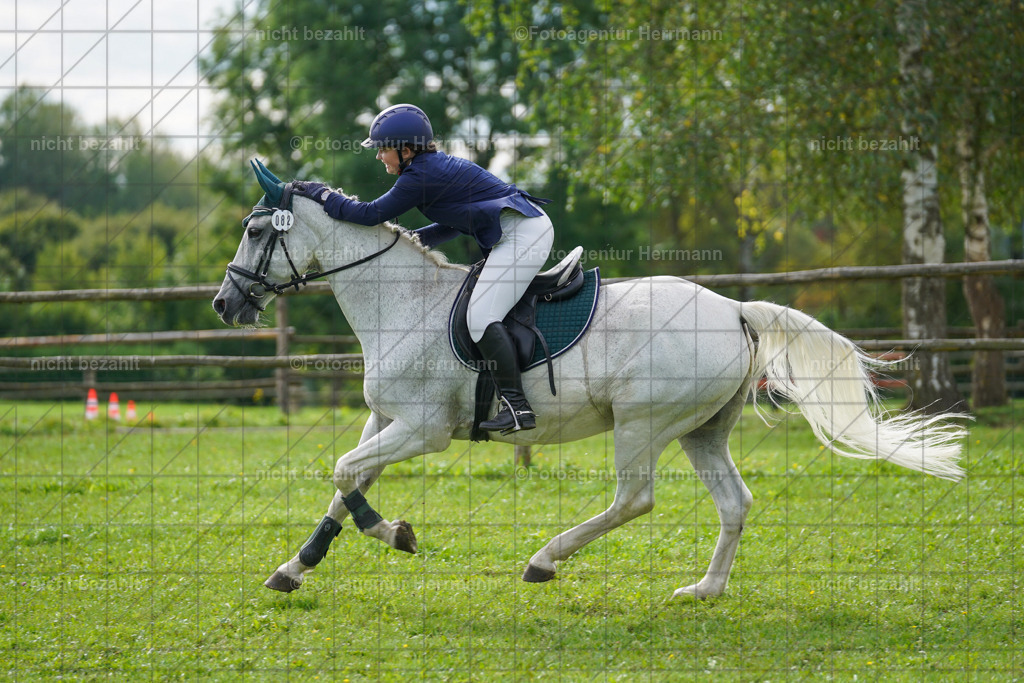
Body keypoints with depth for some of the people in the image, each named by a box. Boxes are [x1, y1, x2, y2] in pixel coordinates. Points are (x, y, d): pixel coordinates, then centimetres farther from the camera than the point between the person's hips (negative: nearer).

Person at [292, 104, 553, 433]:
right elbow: (458, 221, 27)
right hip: (529, 230, 11)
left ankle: (517, 406, -23)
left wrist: (322, 194, -1)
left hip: (522, 232, -11)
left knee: (481, 317, -17)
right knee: (480, 316, 15)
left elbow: (371, 214, -11)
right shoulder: (437, 166, 19)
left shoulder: (421, 176, -13)